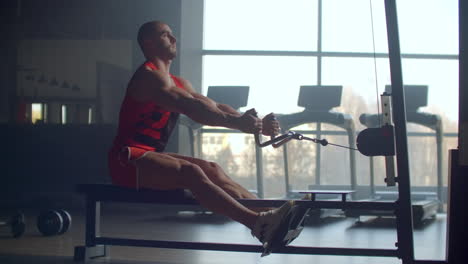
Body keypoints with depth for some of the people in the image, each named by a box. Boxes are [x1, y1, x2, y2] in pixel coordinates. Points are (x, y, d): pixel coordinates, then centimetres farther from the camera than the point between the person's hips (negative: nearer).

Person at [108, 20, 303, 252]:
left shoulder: (178, 83, 19)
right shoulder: (149, 77, -12)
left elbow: (215, 107, 10)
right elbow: (192, 108, -26)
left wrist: (256, 123, -4)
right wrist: (237, 124, -36)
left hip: (151, 155, 9)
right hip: (128, 158, -9)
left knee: (212, 170, -7)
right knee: (191, 173, -28)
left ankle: (268, 214, -18)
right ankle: (258, 224, -43)